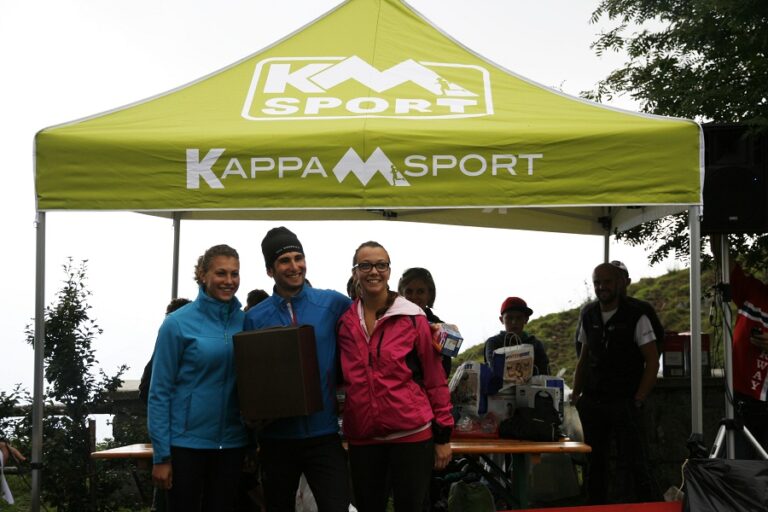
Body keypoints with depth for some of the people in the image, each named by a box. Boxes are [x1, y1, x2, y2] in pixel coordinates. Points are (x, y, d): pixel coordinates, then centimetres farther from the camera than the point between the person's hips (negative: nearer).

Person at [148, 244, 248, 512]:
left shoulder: (247, 322, 4)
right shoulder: (178, 323, -7)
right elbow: (159, 392, -7)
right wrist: (161, 455, -10)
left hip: (232, 444, 4)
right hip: (186, 444, -4)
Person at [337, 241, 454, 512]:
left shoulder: (413, 317, -2)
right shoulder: (344, 321, 6)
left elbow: (435, 378, 0)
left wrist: (443, 434, -2)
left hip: (412, 434, -3)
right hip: (362, 438, 3)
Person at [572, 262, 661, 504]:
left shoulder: (636, 316, -6)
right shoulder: (588, 316, 9)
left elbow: (652, 360, -6)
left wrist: (638, 400, -12)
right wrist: (577, 394, 11)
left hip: (624, 403, -5)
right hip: (593, 403, 5)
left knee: (635, 463, -10)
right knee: (595, 464, 10)